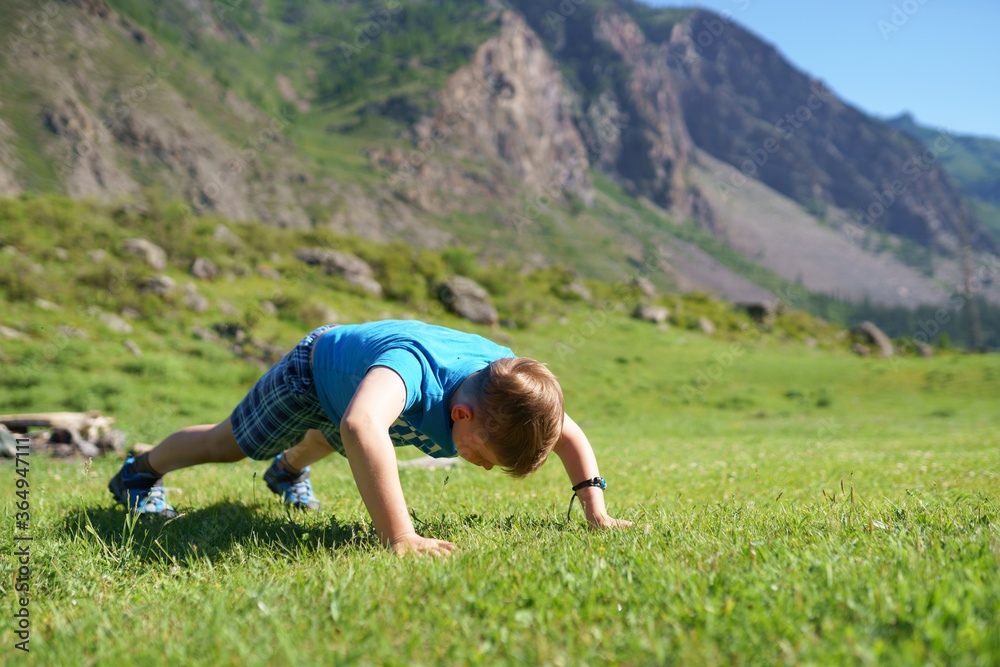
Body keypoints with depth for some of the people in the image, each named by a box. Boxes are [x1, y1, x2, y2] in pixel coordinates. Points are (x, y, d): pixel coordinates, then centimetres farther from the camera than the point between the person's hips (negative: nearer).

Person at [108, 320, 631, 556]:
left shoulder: (507, 378, -35)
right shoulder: (416, 369, -56)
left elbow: (569, 433, -16)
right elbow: (360, 427, -77)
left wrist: (596, 511, -27)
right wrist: (399, 537, -77)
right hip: (319, 364, -6)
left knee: (325, 442, 40)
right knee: (230, 443, 19)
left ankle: (287, 469, 76)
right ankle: (140, 473, 48)